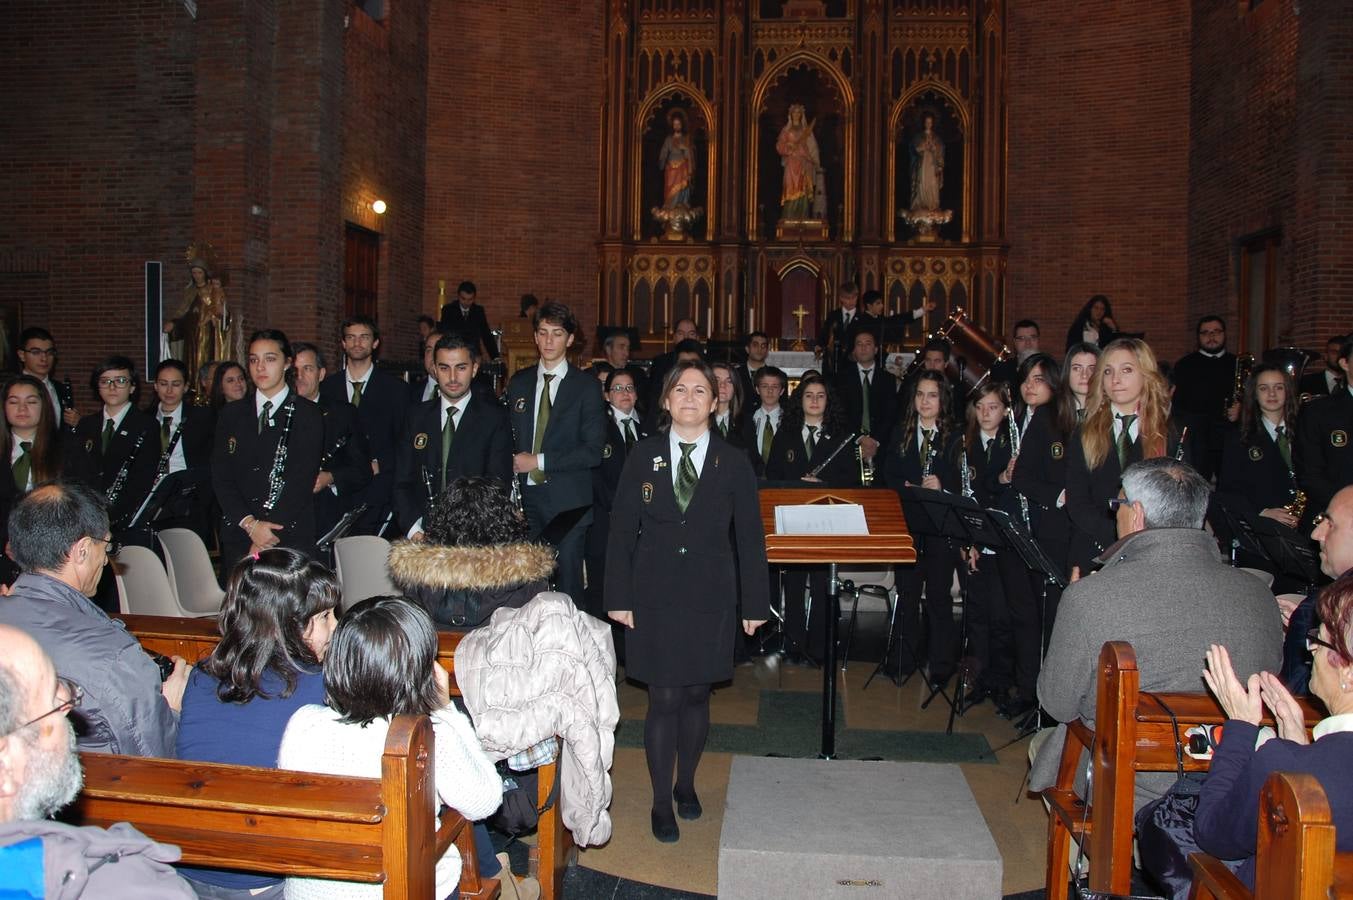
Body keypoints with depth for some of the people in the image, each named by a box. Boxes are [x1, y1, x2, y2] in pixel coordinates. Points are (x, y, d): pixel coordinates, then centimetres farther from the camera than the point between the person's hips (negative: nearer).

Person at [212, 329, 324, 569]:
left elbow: (302, 479, -7)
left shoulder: (309, 415, 1)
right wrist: (250, 524, -9)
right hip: (238, 538, 3)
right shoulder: (231, 415, 13)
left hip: (292, 538, -3)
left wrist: (268, 533, -14)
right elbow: (221, 477, 5)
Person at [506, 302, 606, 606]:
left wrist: (540, 461, -11)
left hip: (568, 501, -3)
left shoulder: (586, 387, -2)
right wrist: (514, 466, 0)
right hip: (525, 496, 3)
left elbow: (593, 452, -8)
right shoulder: (518, 383, 12)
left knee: (568, 581, 1)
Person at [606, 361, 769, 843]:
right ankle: (661, 802, 17)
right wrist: (618, 597, -3)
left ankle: (686, 784, 34)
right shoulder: (643, 456, -1)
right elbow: (622, 529, 0)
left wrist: (755, 603, 1)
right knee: (664, 699, 1)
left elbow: (749, 536, 2)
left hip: (709, 597, 1)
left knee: (696, 694, 12)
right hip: (655, 595, -1)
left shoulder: (733, 463, -1)